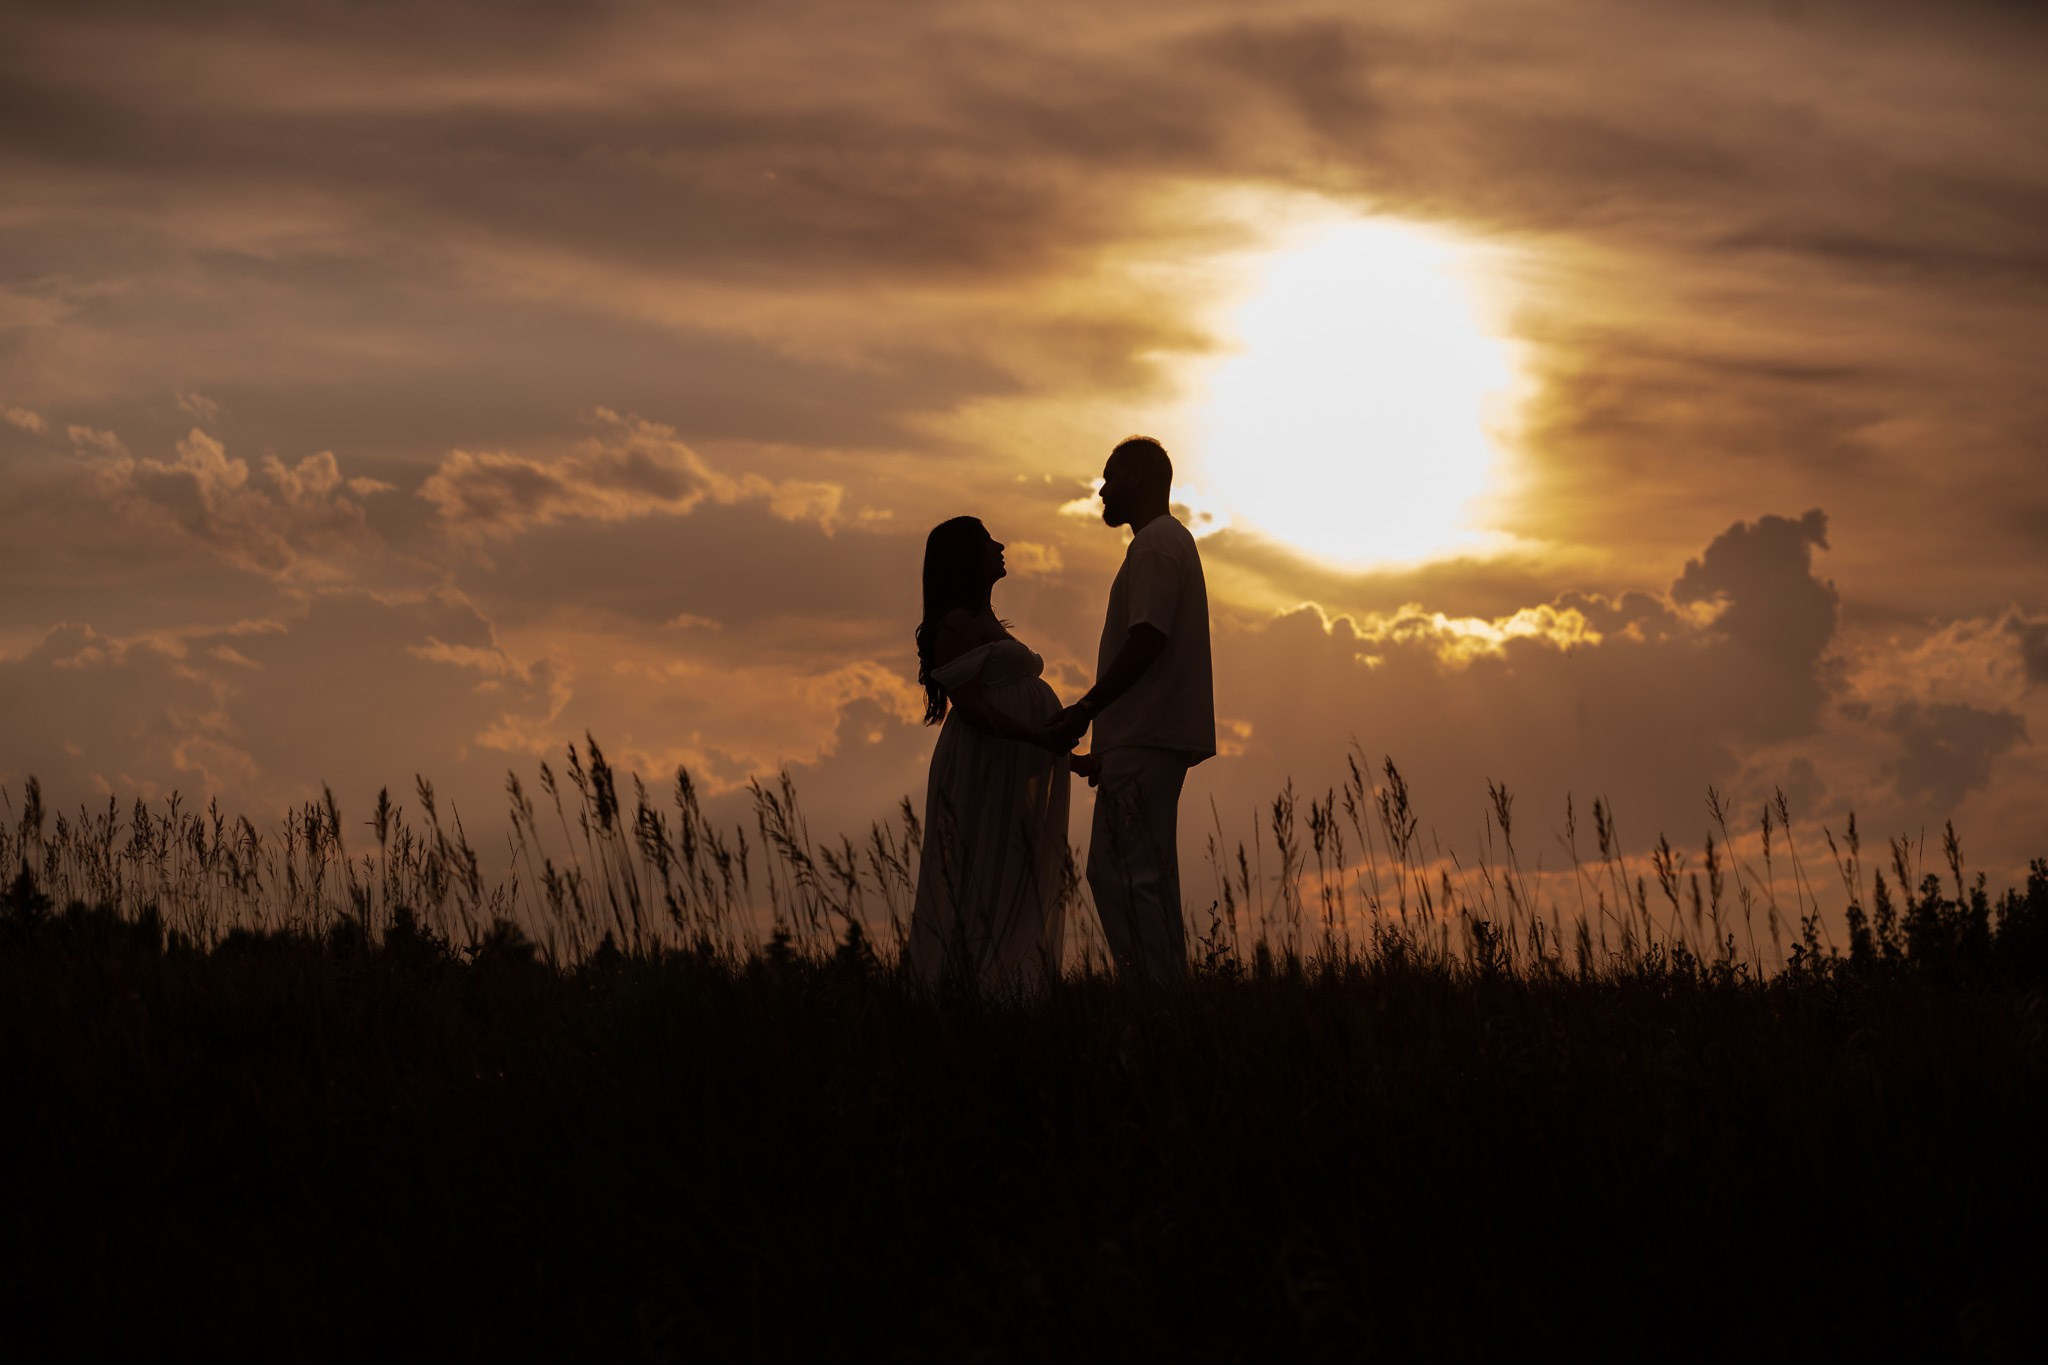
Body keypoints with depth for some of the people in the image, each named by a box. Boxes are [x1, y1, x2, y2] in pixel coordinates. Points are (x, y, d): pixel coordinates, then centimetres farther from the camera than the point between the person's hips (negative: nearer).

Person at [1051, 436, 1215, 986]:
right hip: (1146, 739, 11)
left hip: (1146, 740, -11)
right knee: (1111, 871, 11)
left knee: (1139, 876, -10)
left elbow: (1148, 639, -20)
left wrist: (1085, 709, -16)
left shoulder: (1156, 544, -9)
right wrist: (1106, 744, 22)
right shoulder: (1170, 541, 23)